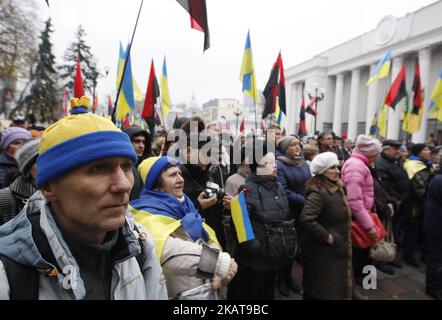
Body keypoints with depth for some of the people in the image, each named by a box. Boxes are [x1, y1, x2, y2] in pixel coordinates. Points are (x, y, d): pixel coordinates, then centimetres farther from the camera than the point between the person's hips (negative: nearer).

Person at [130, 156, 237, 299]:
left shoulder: (186, 206, 5)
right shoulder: (148, 215, -17)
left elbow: (209, 240, 1)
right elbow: (167, 250, -35)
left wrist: (217, 272, -16)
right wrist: (219, 262, -38)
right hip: (177, 293, -6)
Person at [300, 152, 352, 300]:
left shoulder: (336, 188, 6)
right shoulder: (318, 192, -25)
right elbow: (306, 219, -36)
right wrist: (327, 237, -25)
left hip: (335, 249, 9)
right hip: (322, 250, -9)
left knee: (335, 287, 22)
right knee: (323, 290, 6)